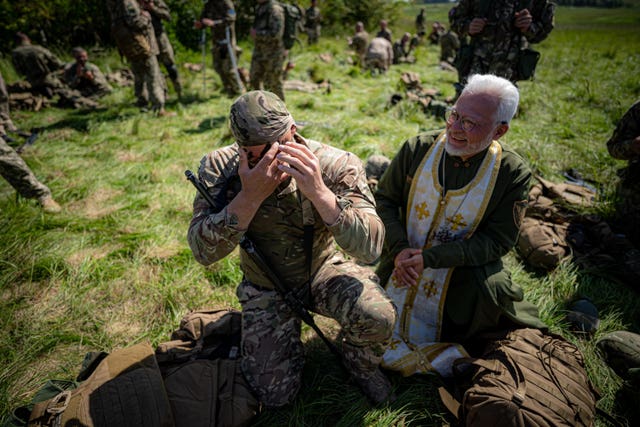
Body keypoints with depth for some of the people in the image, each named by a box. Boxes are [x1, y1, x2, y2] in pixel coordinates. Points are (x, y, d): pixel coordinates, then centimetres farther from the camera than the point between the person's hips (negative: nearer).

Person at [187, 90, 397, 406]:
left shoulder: (335, 165, -24)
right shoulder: (219, 167, -19)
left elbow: (370, 247, -31)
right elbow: (203, 251, -25)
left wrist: (318, 192, -45)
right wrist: (251, 196, -38)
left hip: (324, 269, 0)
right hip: (266, 287, 1)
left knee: (377, 316, -30)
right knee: (275, 396, -1)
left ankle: (361, 365, 8)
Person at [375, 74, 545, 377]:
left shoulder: (512, 173, -14)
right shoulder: (418, 148, -10)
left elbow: (497, 241, -13)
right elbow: (385, 199, -1)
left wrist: (430, 257, -23)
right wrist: (400, 248, -18)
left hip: (463, 275, -1)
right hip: (403, 264, 2)